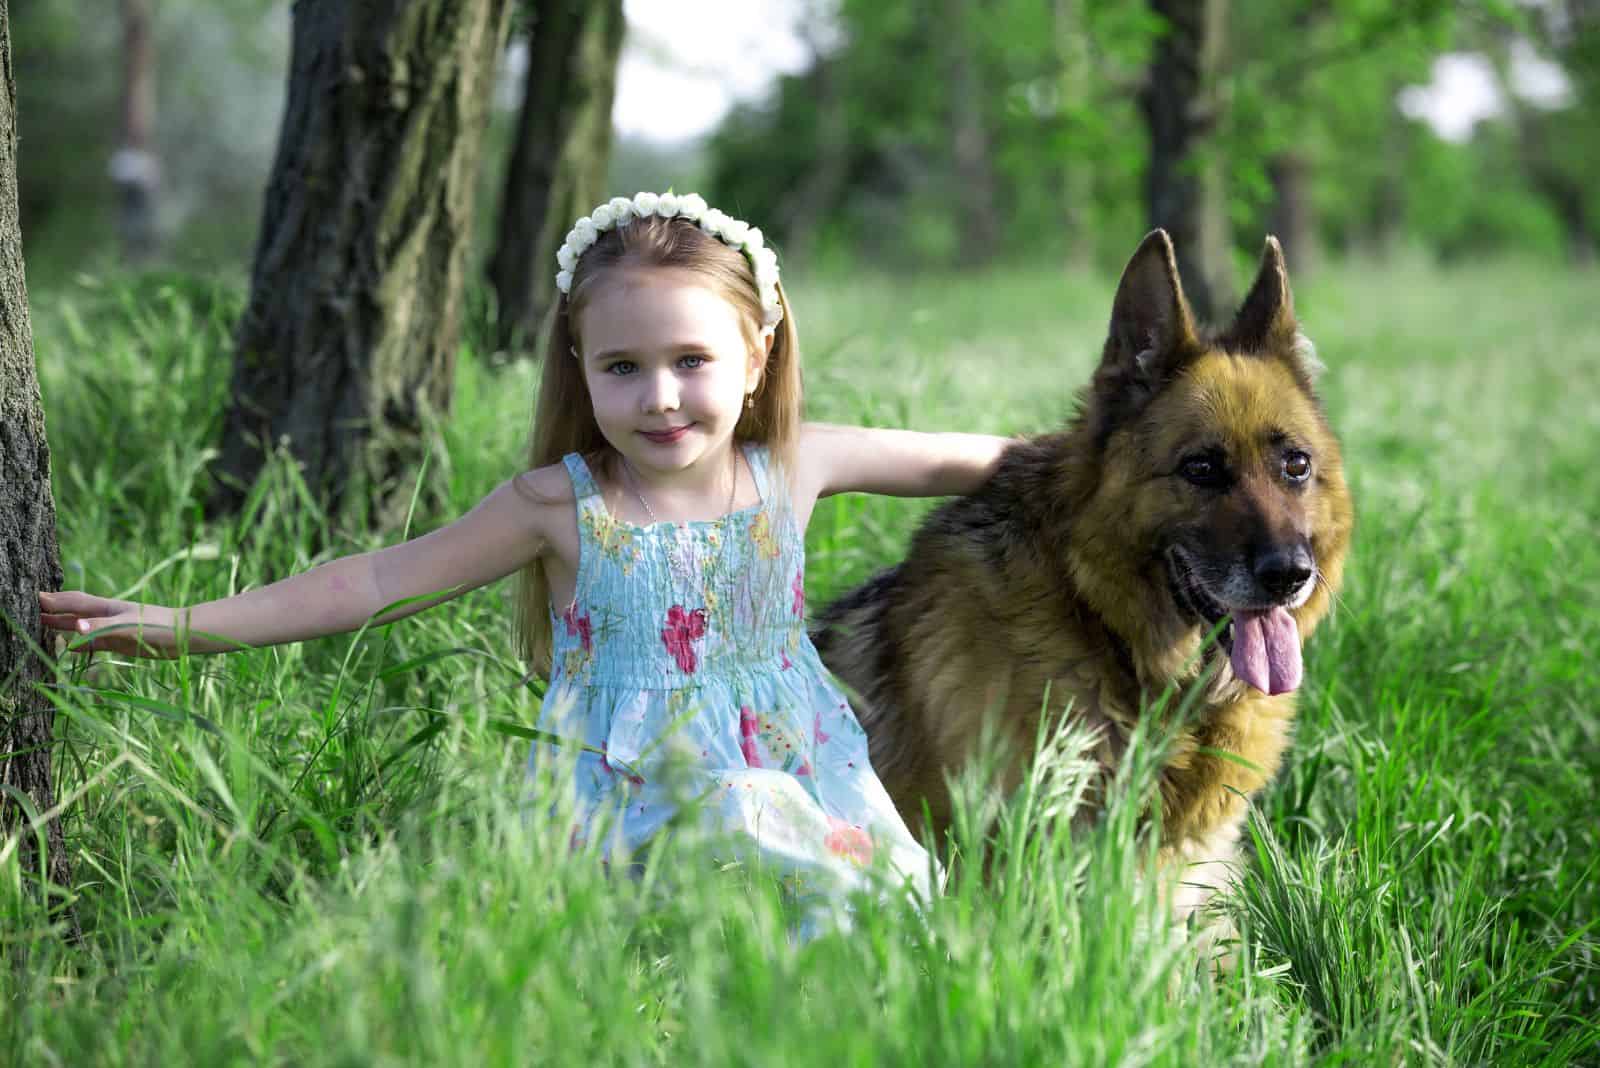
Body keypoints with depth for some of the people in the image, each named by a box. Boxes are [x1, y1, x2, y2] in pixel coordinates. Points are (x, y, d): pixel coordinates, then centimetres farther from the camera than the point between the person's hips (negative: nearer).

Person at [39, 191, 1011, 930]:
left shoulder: (793, 466, 1)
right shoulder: (561, 505, -6)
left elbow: (948, 460, 16)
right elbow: (379, 582, -4)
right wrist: (180, 626, -9)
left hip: (790, 788, 3)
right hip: (624, 812, -2)